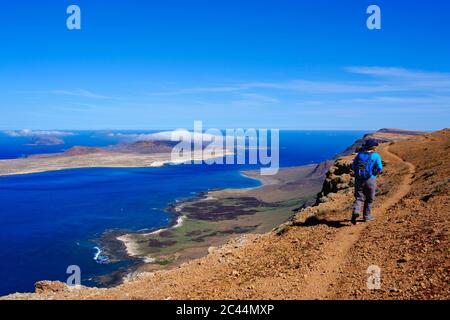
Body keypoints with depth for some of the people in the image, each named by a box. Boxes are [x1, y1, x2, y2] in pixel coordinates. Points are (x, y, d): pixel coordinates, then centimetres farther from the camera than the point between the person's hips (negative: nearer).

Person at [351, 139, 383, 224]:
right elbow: (379, 168, -10)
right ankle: (367, 216, 21)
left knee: (359, 198, 5)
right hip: (370, 179, -2)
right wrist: (376, 173, 9)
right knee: (369, 199, 13)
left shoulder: (360, 154, 6)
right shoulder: (376, 155, -4)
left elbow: (353, 166, 7)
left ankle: (356, 211, -21)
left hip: (359, 179, 2)